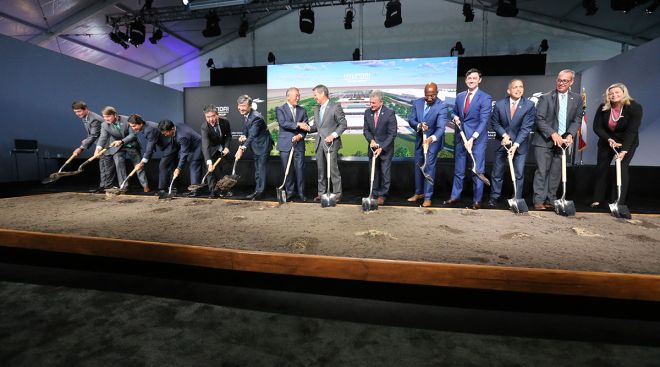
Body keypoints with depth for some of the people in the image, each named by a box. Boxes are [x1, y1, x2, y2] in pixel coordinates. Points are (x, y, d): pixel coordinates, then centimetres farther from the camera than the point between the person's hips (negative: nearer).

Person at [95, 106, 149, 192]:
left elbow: (133, 134, -25)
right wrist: (98, 148, -43)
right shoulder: (105, 125, -13)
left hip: (132, 146, -2)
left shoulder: (127, 120, -21)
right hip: (117, 148, 2)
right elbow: (103, 137, -23)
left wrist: (121, 141, -39)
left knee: (138, 165, 6)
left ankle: (145, 185, 17)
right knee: (119, 164, -12)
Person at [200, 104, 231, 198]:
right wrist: (209, 162, -52)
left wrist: (226, 147, -18)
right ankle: (212, 191, -2)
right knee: (211, 170, -11)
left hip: (222, 148, 3)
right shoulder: (204, 127, -32)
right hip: (211, 149, -3)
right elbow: (205, 146, -42)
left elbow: (228, 135, -3)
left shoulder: (225, 121, -23)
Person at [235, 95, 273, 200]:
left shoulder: (256, 117, -29)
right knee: (257, 169, 16)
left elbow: (252, 135, -35)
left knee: (261, 169, -6)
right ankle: (257, 191, 27)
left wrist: (242, 148, -42)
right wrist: (243, 136, -12)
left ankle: (260, 192, 4)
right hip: (256, 146, 10)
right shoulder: (245, 115, -1)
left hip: (263, 145, -10)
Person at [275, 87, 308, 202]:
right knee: (287, 170, 3)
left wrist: (300, 135, -12)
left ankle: (301, 193, 9)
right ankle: (289, 193, 15)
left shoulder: (302, 110, 14)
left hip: (299, 144, 2)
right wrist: (297, 124, -18)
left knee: (300, 169, -1)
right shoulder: (280, 109, 3)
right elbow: (283, 123, -13)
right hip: (285, 145, -2)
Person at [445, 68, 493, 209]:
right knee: (458, 170, 12)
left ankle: (477, 201, 12)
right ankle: (455, 196, 24)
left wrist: (472, 138, -25)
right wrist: (455, 117, -3)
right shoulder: (460, 96, 9)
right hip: (460, 137, 5)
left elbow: (483, 121, -15)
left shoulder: (485, 98, -8)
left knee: (477, 171, 1)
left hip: (477, 138, -5)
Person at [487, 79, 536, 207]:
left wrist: (516, 144, -23)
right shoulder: (499, 104, -6)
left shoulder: (529, 105, -10)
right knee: (497, 172, 7)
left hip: (520, 145, -1)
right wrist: (504, 135, -13)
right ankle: (494, 197, 20)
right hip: (502, 143, 1)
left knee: (519, 174, 1)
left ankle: (517, 199, 12)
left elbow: (526, 128, -14)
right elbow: (494, 122, 2)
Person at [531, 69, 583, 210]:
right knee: (542, 171, -6)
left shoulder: (577, 99, 9)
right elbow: (539, 119, -9)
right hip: (544, 140, -4)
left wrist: (570, 135, -10)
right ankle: (539, 200, -2)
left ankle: (551, 200, 13)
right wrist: (553, 134, -18)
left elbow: (577, 119, 8)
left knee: (556, 172, 6)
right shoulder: (545, 98, -3)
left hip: (563, 140, 4)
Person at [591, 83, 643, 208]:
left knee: (622, 169, -12)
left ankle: (620, 202, -8)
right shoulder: (603, 108, -12)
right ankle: (597, 199, 12)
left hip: (627, 142, -3)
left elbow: (632, 131, -25)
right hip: (607, 141, 3)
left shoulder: (635, 107, -20)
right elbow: (597, 127, -10)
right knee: (601, 168, 2)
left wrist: (624, 150, -33)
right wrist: (609, 139, -26)